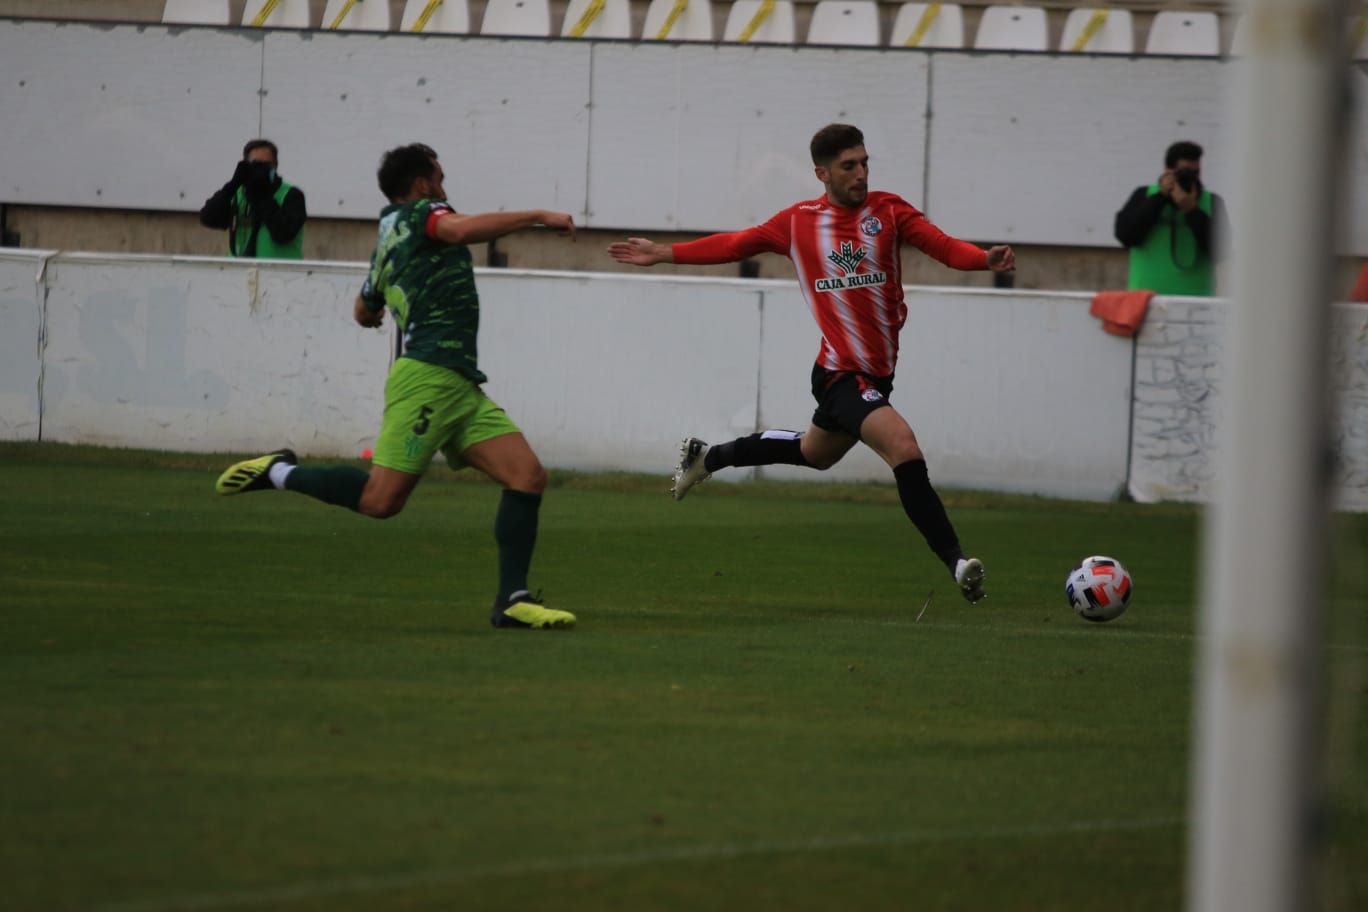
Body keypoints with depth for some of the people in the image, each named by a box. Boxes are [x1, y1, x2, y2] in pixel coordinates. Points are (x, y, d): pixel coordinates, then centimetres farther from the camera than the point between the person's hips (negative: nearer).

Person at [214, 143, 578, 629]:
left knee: (527, 475, -2)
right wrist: (540, 216, -15)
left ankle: (512, 599, -5)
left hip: (461, 387, 10)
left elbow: (365, 310, 41)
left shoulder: (386, 243, 24)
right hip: (429, 376, -10)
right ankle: (279, 472, 4)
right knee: (381, 498, -14)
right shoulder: (418, 215, 0)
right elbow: (464, 229, -23)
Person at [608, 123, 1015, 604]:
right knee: (904, 448, -24)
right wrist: (663, 253, 16)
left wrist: (985, 258, -34)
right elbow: (736, 244, 13)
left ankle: (707, 457, 49)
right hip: (843, 374, -5)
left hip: (877, 372, 5)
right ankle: (955, 561, -21)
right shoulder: (799, 222, -1)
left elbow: (942, 245, -14)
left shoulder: (887, 211, 0)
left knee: (815, 453, 27)